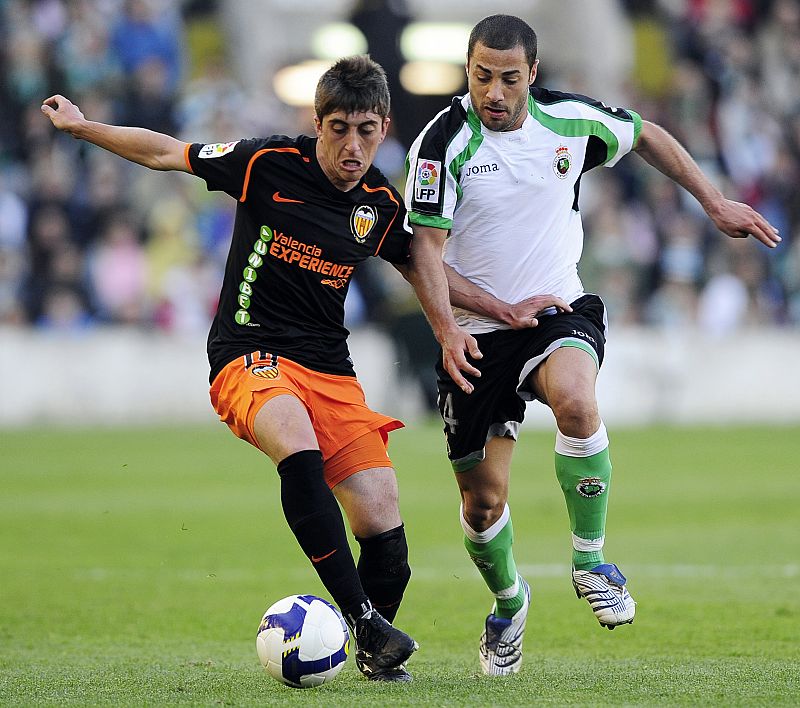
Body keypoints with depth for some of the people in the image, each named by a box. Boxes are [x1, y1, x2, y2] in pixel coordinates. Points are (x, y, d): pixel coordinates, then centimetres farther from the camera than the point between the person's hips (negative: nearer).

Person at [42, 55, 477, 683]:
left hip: (331, 370, 4)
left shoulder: (384, 205, 4)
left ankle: (376, 652, 21)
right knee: (299, 446, -38)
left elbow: (413, 258, 26)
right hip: (250, 355, -4)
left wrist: (447, 329, 17)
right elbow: (165, 153, 4)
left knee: (383, 528, -7)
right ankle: (361, 617, -37)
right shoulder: (269, 164, -8)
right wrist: (82, 126, 2)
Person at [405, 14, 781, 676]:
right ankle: (509, 603, 37)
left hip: (560, 311, 0)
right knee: (483, 501, 4)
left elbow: (647, 135, 17)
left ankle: (590, 562, -16)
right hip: (478, 330, 0)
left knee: (575, 400, -34)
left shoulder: (569, 119, -4)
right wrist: (505, 310, -20)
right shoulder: (441, 144, -14)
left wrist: (716, 204, 16)